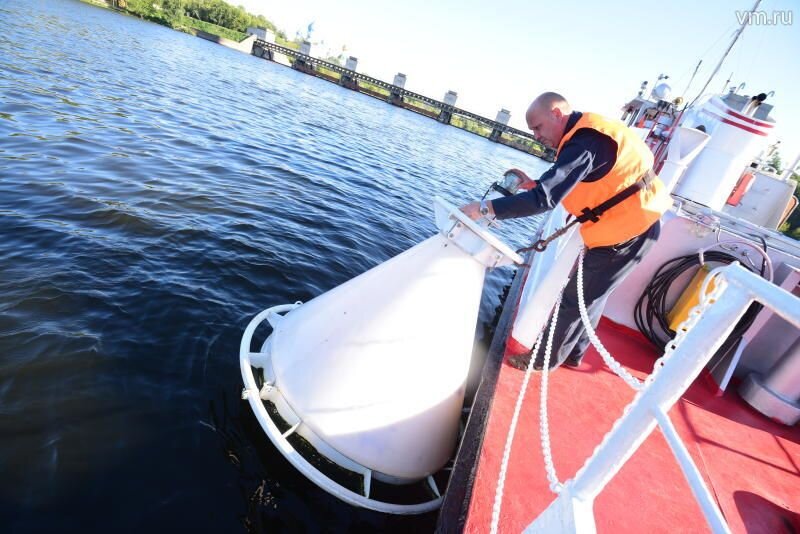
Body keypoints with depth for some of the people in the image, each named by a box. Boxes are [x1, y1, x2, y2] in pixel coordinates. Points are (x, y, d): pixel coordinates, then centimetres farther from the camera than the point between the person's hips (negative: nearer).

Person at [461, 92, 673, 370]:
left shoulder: (586, 141, -24)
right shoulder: (587, 133, 8)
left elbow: (547, 198, -34)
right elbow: (565, 186, 13)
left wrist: (484, 208, -32)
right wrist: (532, 184, -1)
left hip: (628, 229, -10)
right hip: (633, 223, 10)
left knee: (576, 298, 1)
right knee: (590, 295, 19)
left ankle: (544, 359, 17)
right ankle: (572, 354, 35)